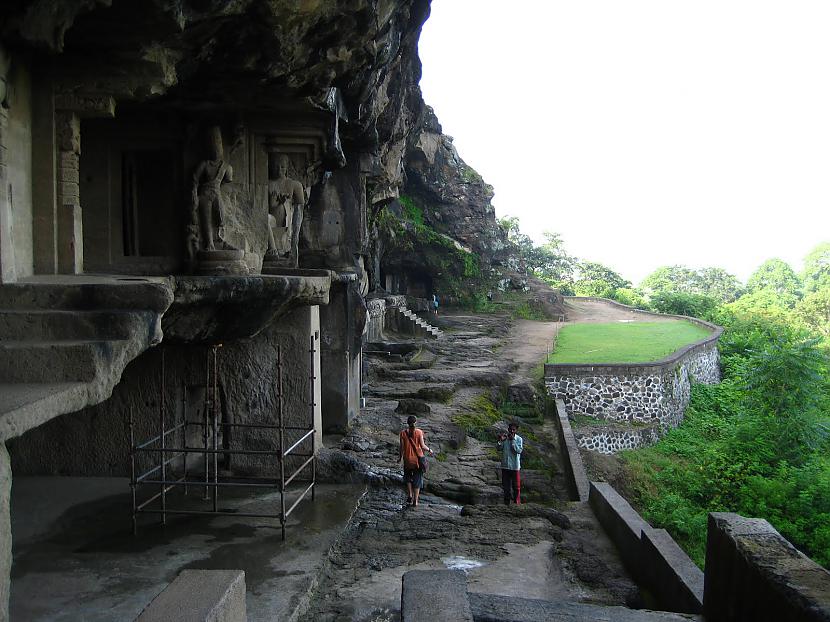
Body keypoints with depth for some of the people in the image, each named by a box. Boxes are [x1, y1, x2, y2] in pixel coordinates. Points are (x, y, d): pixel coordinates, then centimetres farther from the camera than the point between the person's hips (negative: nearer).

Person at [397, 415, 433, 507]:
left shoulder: (403, 433, -8)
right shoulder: (419, 432, -10)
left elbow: (402, 447, -5)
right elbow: (423, 446, -11)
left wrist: (399, 457, 11)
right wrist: (429, 450, 8)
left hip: (407, 459, 1)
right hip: (418, 458, 0)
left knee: (408, 477, 24)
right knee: (417, 479, 12)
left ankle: (410, 495, 13)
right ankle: (415, 500, 14)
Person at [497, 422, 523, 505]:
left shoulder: (519, 439, -7)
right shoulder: (504, 437, 0)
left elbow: (519, 450, -18)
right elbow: (499, 449, -2)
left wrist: (513, 440, -22)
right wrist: (500, 441, -20)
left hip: (515, 466, -2)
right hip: (505, 466, 2)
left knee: (516, 485, 5)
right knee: (506, 485, 12)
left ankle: (517, 502, 18)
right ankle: (507, 502, 26)